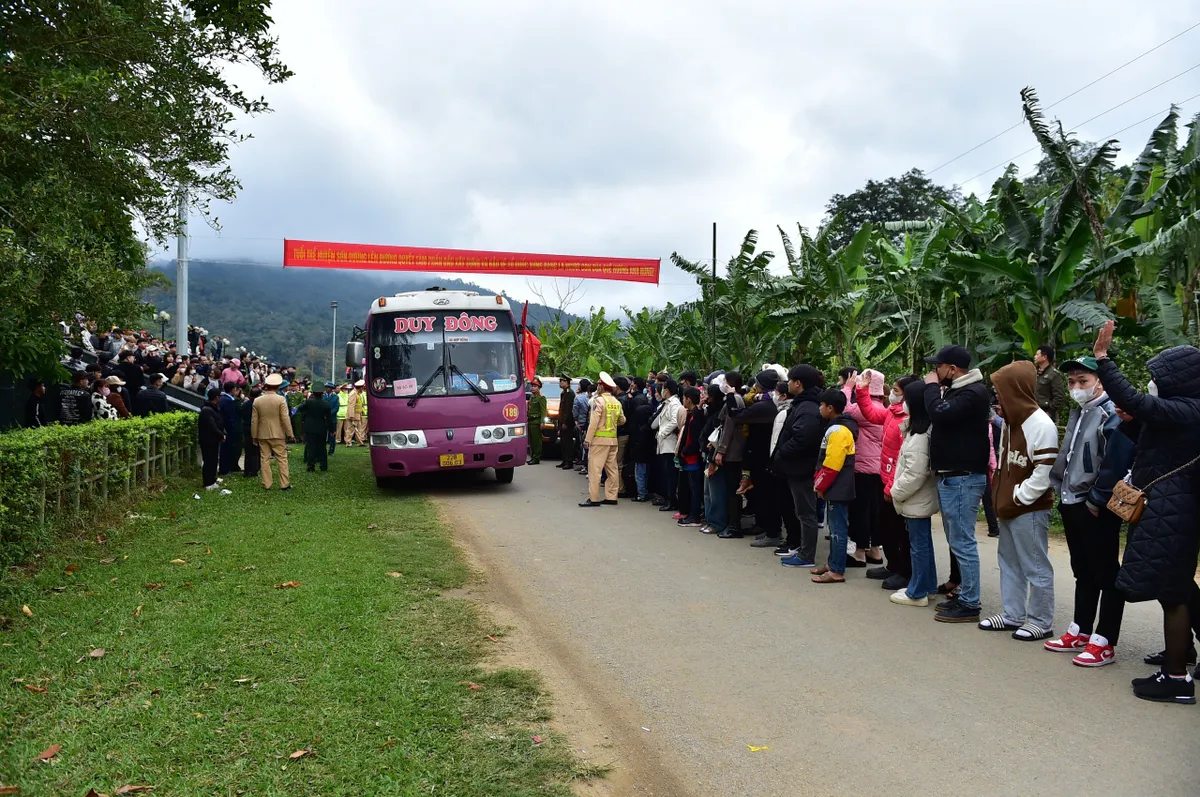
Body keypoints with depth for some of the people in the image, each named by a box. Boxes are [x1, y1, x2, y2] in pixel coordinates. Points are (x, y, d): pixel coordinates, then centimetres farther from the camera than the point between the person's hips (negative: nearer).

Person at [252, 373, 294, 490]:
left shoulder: (257, 401, 0)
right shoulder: (281, 400, -10)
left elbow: (254, 421, 4)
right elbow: (285, 418, -11)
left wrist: (254, 436, 12)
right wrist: (290, 434, -4)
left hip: (262, 435, 3)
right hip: (277, 434, -3)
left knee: (265, 459, 8)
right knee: (282, 459, 4)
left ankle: (266, 484, 9)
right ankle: (284, 484, 3)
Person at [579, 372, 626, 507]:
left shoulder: (600, 400, -11)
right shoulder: (617, 403, 8)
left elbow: (594, 421, -15)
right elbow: (622, 420, 16)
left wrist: (588, 439, -13)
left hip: (599, 439, -7)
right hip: (613, 439, 7)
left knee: (595, 468, -5)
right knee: (611, 469, 10)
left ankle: (594, 498, -8)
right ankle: (611, 497, 13)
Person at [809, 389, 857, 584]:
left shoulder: (838, 430, -19)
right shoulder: (838, 427, 13)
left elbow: (832, 465, -23)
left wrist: (820, 485, -14)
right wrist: (819, 482, 16)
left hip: (837, 488, -10)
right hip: (837, 487, 10)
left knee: (838, 529, -5)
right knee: (835, 527, 16)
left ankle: (837, 571, -1)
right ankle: (832, 563, 25)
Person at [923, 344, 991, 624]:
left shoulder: (973, 392, -15)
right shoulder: (957, 390, 17)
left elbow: (940, 414, -25)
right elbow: (941, 418, 19)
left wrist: (932, 387, -12)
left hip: (963, 478, -11)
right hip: (950, 476, 11)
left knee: (962, 542, -7)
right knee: (957, 540, 15)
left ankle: (970, 605, -1)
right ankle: (963, 596, 24)